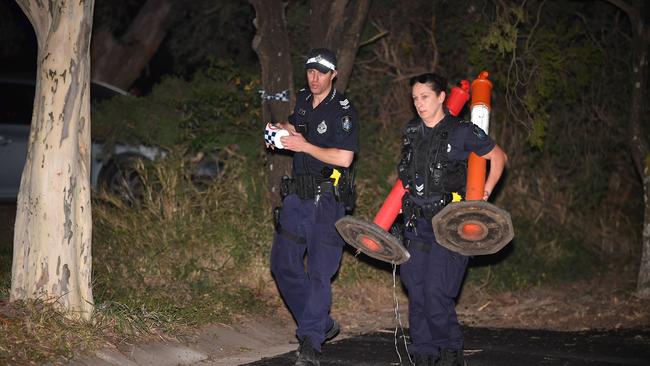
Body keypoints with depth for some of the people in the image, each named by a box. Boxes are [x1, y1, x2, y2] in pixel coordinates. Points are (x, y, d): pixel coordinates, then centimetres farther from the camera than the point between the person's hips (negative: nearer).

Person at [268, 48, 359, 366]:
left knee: (319, 271, -9)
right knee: (283, 264, 7)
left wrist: (304, 146, -17)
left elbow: (344, 158, -19)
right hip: (297, 195, 8)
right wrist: (282, 130, 11)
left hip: (327, 199, -7)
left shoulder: (343, 110, -10)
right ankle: (322, 324, 21)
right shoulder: (303, 100, 11)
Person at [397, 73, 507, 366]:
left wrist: (485, 193, -2)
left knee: (437, 293, -13)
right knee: (417, 294, 4)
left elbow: (498, 157, 6)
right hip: (416, 224, 6)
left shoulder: (462, 132, -6)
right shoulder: (412, 131, 11)